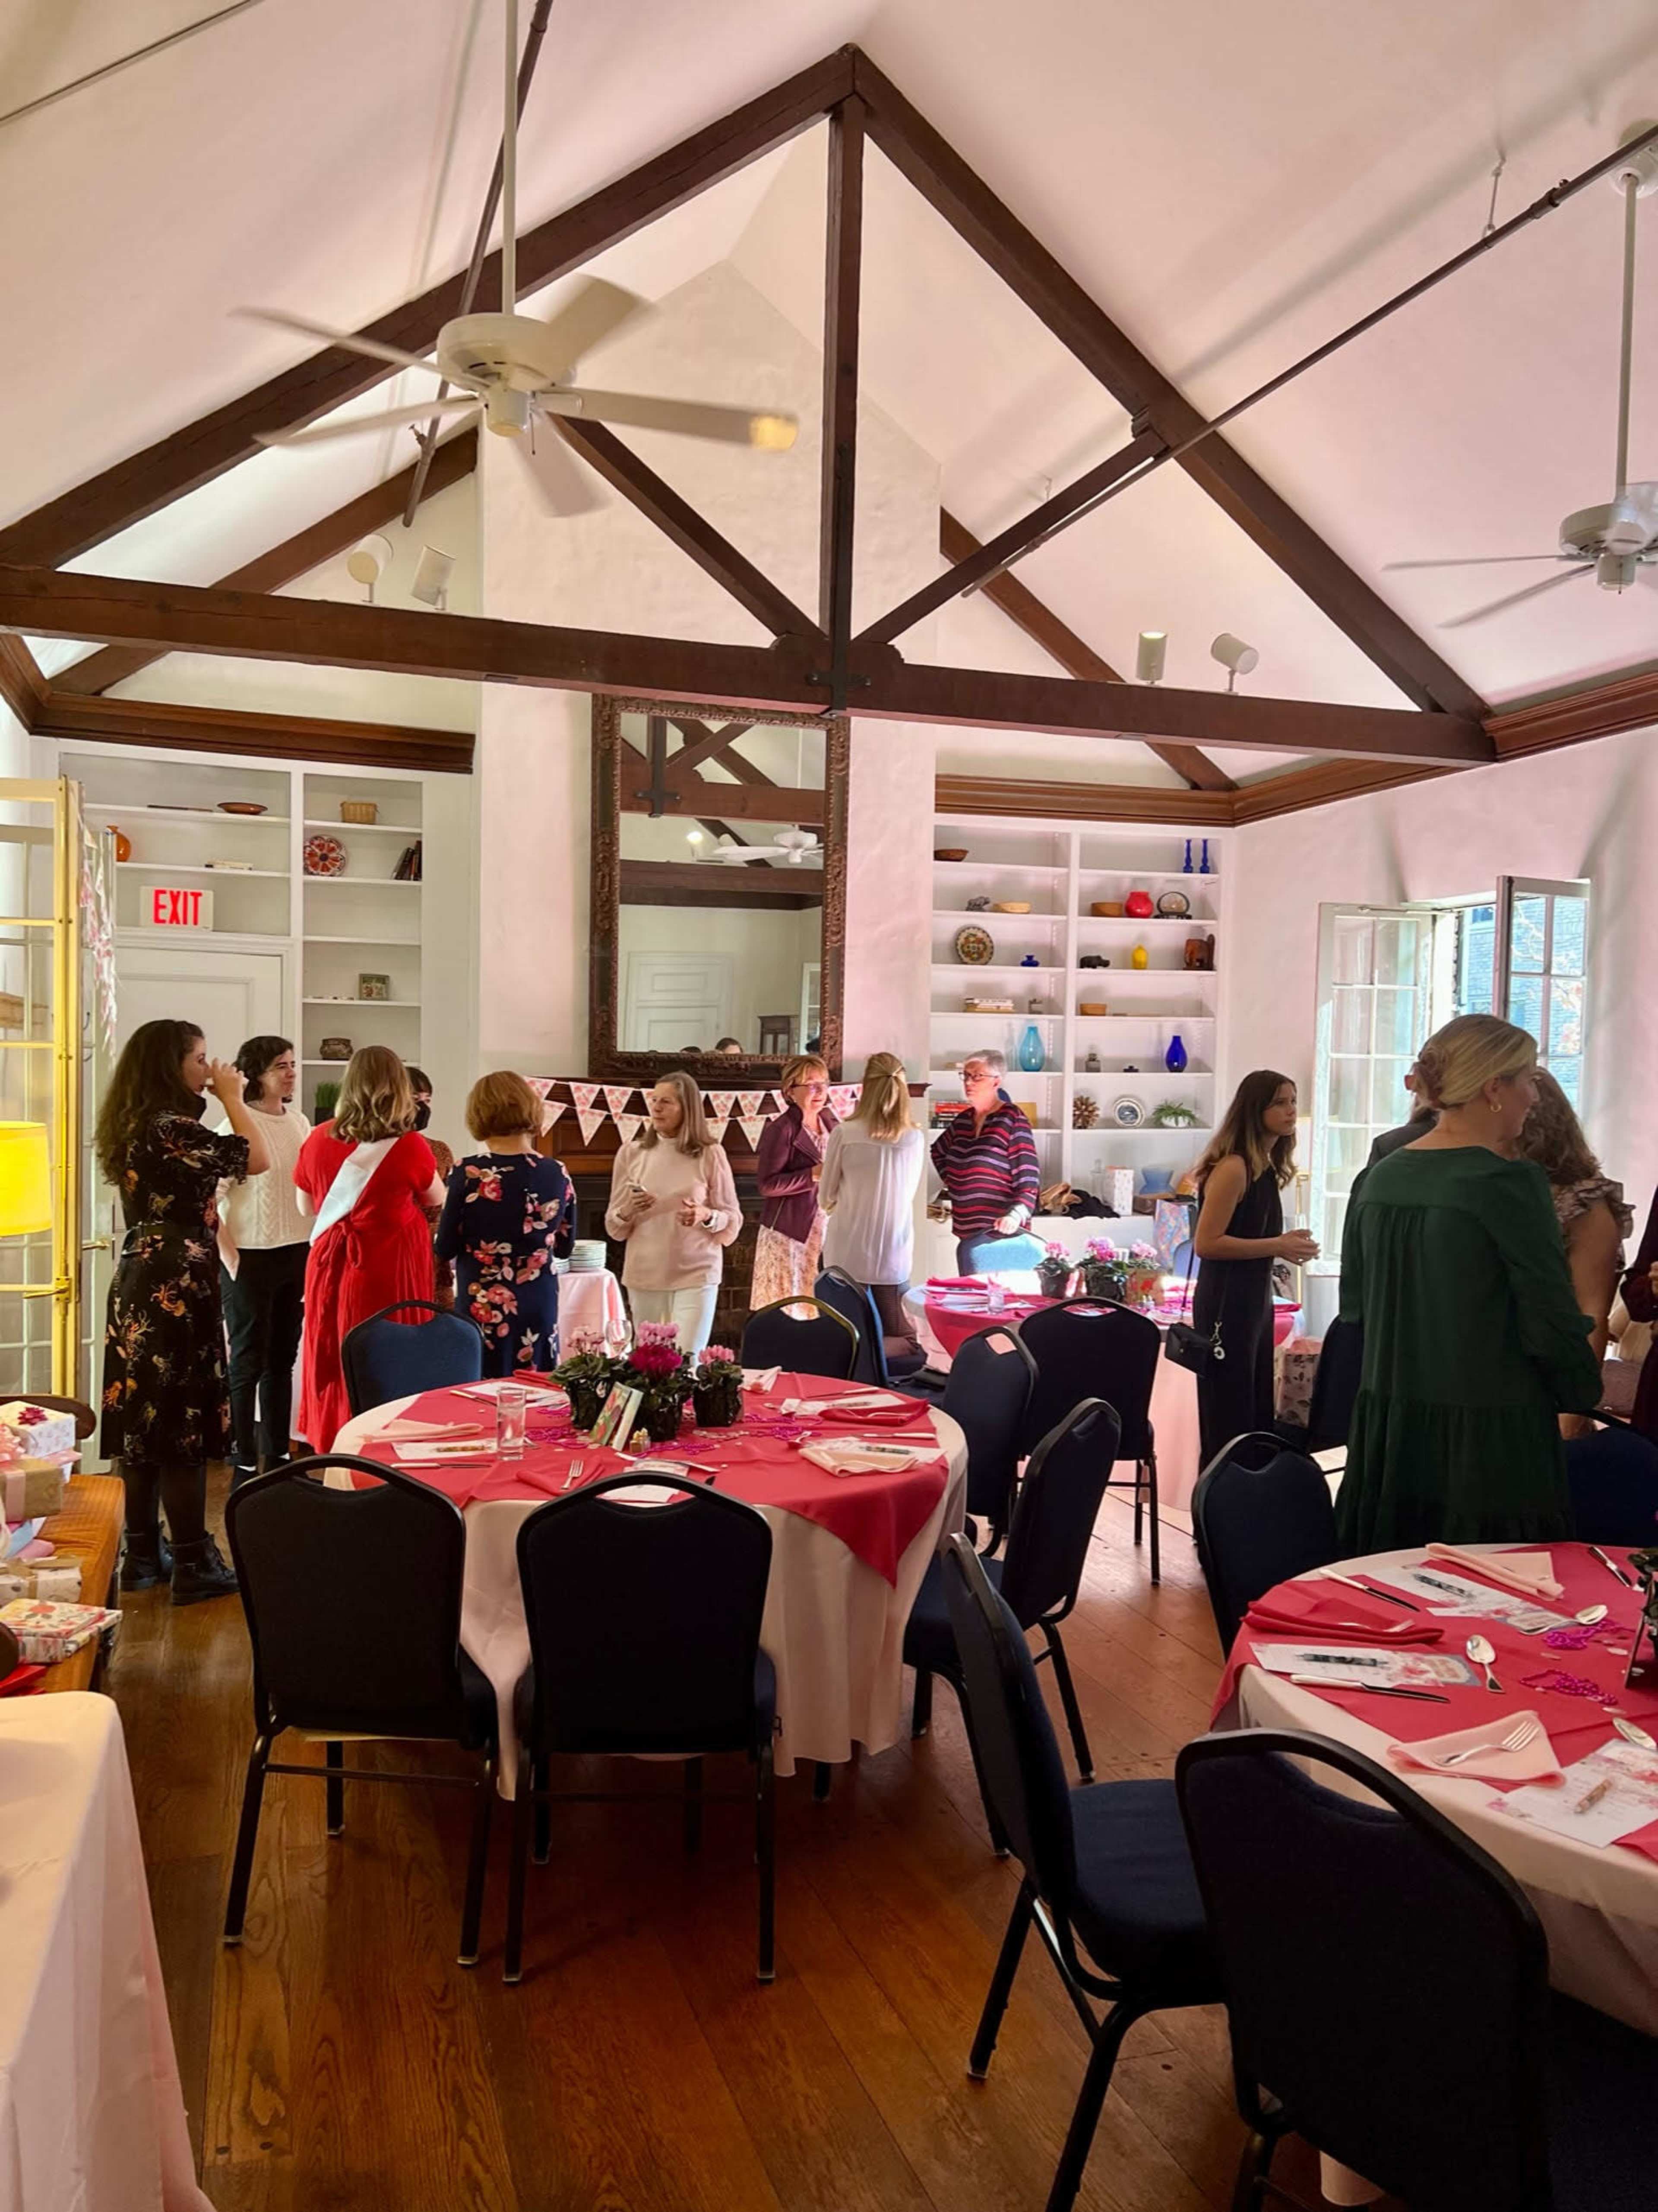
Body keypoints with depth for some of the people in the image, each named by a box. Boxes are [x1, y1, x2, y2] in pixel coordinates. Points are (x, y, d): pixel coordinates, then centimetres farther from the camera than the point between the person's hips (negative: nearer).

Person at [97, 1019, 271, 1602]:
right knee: (185, 1422, -3)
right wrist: (231, 1096, -6)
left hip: (138, 1286, 9)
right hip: (177, 1290, -9)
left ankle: (143, 1556, 21)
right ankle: (193, 1565, 3)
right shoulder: (170, 1127, -16)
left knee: (142, 1419, 12)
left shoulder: (132, 1129, 12)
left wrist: (221, 1100, 15)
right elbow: (257, 1159, -16)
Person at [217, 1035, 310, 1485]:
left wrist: (312, 1249, 11)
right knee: (248, 1363, 1)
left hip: (297, 1255, 6)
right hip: (252, 1260, -6)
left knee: (283, 1359, 13)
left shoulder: (300, 1123, 9)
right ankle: (245, 1465, 10)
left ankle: (278, 1456, 22)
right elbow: (209, 1198, -13)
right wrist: (230, 1258, -15)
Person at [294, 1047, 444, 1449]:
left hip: (330, 1269, 4)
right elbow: (436, 1201, 8)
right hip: (390, 1272, -4)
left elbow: (307, 1208, 14)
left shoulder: (319, 1140, 0)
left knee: (334, 1370, 13)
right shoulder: (410, 1147, -11)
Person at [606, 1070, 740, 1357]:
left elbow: (732, 1227, 2)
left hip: (696, 1275, -2)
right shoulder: (632, 1152, 4)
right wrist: (628, 1210, -13)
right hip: (644, 1276, 2)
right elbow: (615, 1230, 8)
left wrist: (706, 1216, -18)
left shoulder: (710, 1154, -2)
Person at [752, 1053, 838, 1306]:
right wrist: (814, 1175, -22)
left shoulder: (831, 1125, 11)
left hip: (826, 1229, 6)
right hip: (789, 1234, -6)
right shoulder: (780, 1130, -11)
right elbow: (768, 1185, -17)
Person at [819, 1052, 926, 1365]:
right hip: (894, 1257, 1)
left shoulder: (844, 1134, -10)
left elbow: (825, 1199, 1)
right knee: (903, 1342, 10)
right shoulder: (914, 1139, -4)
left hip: (848, 1256, -1)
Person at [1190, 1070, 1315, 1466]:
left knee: (1258, 1411, 15)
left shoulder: (1268, 1167, 10)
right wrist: (1276, 1246, -19)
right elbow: (1206, 1243, -22)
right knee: (1228, 1419, -3)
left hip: (1256, 1299, 10)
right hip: (1226, 1304, -10)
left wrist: (1286, 1247, 4)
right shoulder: (1233, 1167, -17)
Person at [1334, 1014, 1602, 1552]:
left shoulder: (1382, 1176, 5)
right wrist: (1584, 1395, 5)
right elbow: (1553, 1324, -13)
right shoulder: (1510, 1183, -15)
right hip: (1488, 1433, -7)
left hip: (1387, 1429, 7)